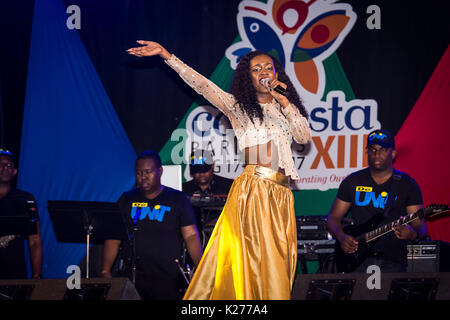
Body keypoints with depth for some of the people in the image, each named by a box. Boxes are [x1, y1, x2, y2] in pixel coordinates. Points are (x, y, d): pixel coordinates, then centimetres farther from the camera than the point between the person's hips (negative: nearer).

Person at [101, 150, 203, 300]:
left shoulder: (178, 199, 5)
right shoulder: (127, 200, 11)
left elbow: (191, 235, -1)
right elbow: (113, 238, 8)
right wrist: (105, 271, -2)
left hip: (167, 279, -2)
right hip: (132, 278, 2)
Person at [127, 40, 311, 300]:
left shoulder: (284, 106, 18)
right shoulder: (238, 105, 6)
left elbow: (305, 136, 6)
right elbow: (201, 84, -2)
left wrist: (284, 102, -2)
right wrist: (165, 54, -9)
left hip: (281, 192, 4)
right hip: (252, 188, -4)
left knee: (278, 259, 3)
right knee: (255, 257, -9)